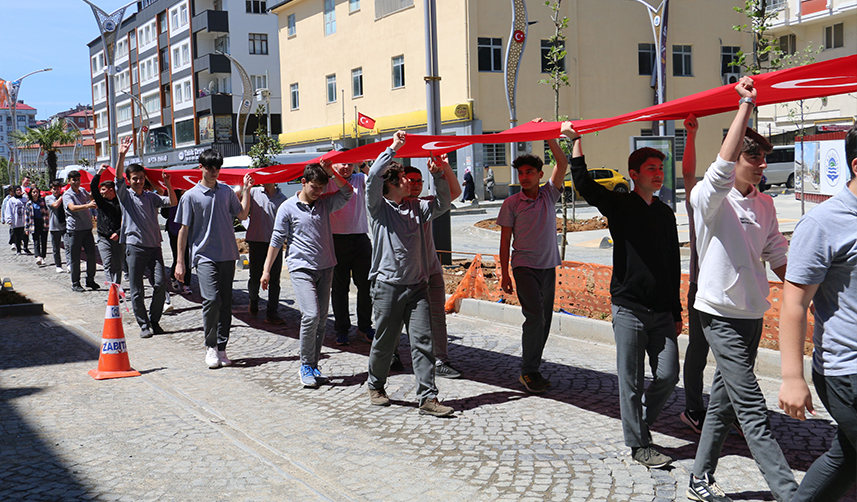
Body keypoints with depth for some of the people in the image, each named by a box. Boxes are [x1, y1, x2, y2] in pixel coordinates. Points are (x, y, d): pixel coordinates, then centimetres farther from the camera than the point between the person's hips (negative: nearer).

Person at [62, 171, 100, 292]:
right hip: (74, 229, -6)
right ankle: (75, 284, 9)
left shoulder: (83, 191, 12)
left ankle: (90, 280, 17)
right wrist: (87, 205, -44)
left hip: (87, 228, 6)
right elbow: (72, 208, -30)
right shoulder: (67, 195, -9)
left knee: (91, 254, 5)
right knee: (75, 258, 0)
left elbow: (91, 197, 36)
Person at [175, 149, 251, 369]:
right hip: (204, 255, -4)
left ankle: (221, 347, 15)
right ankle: (210, 346, 0)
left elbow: (242, 215, 15)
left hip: (227, 255, 4)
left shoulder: (226, 191, 11)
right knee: (211, 299, -16)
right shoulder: (191, 196, 0)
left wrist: (246, 191, 7)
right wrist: (180, 261, 0)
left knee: (225, 303, 5)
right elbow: (184, 229, 1)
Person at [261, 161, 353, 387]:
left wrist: (330, 171, -6)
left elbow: (347, 192, 0)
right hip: (301, 268, -4)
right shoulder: (288, 208, 1)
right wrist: (266, 270, 3)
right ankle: (305, 366, -2)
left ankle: (313, 366, 16)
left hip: (325, 267, 4)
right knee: (311, 315, -16)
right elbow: (277, 240, 4)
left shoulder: (325, 203, 11)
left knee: (321, 319, 5)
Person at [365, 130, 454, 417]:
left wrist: (438, 175, 4)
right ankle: (376, 386, 30)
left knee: (423, 342, -2)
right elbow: (373, 178, -15)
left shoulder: (416, 208, 15)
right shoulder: (378, 208, -1)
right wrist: (393, 148, -14)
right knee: (384, 342, 7)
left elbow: (443, 204, 15)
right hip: (387, 285, -4)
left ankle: (428, 398, -2)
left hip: (417, 286, 4)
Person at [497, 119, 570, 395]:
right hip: (524, 266, -4)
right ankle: (528, 372, -4)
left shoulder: (549, 195, 6)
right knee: (535, 316, -15)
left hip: (548, 266, 4)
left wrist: (548, 137, -13)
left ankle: (533, 370, 16)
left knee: (544, 320, 6)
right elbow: (505, 240, -1)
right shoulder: (512, 203, -1)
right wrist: (504, 274, -5)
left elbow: (562, 164, -5)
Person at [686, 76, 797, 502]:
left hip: (752, 313, 8)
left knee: (725, 402, 15)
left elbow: (778, 256, 15)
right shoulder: (709, 199, -11)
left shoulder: (764, 204, 10)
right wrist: (746, 106, -30)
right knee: (753, 411, -8)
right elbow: (722, 166, -31)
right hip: (721, 315, -8)